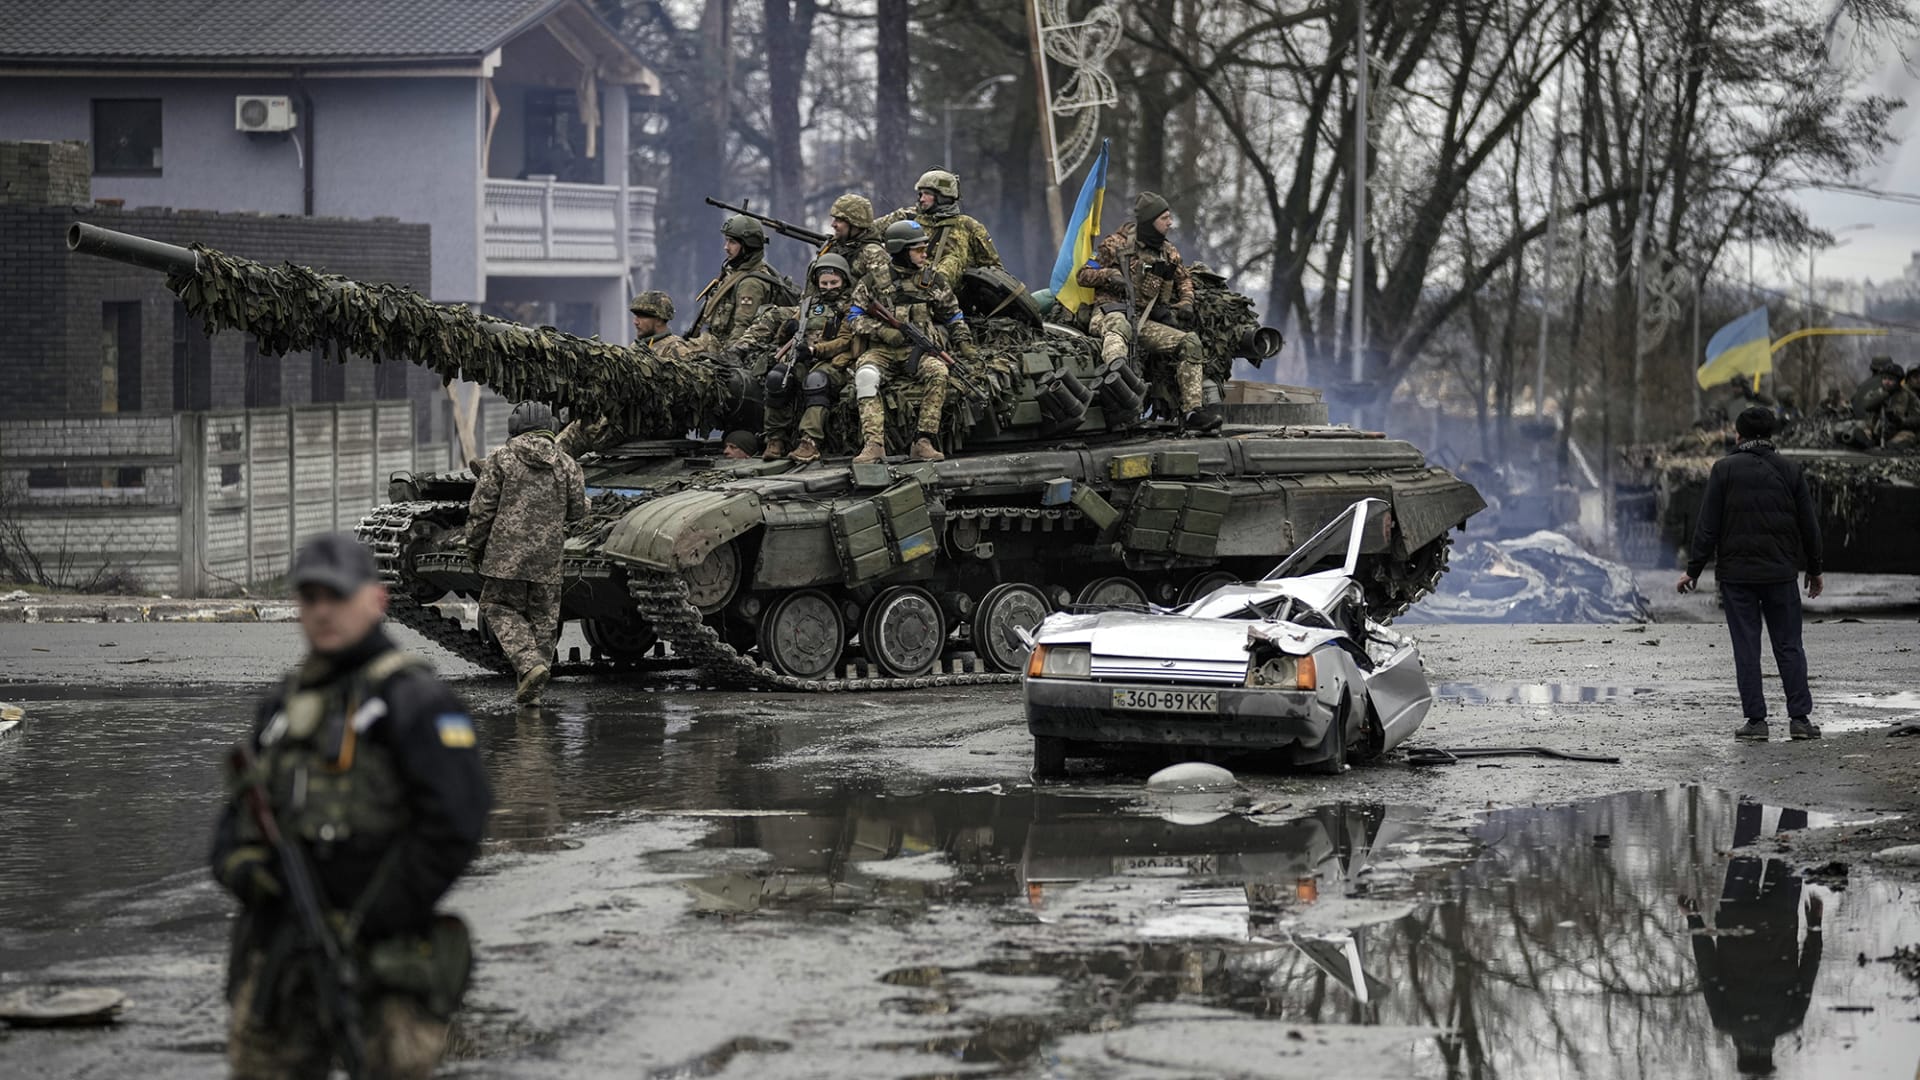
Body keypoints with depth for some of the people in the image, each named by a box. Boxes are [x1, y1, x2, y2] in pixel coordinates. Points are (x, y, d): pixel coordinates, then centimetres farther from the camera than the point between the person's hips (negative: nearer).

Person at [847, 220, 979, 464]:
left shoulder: (932, 281, 12)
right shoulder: (875, 279, 5)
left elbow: (953, 316, 22)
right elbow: (855, 315, 6)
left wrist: (964, 344, 11)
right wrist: (882, 331, -9)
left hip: (918, 351, 1)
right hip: (882, 351, -1)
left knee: (938, 372, -32)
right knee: (865, 375, -34)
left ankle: (923, 442, -30)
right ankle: (874, 444, -36)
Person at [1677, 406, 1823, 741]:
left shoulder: (1724, 469, -3)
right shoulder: (1789, 471, 4)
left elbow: (1707, 526, -6)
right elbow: (1808, 525, 7)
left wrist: (1693, 571, 0)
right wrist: (1813, 571, 18)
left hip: (1736, 574, -2)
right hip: (1780, 574, 2)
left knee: (1746, 648, 2)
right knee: (1788, 646, 7)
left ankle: (1756, 720, 0)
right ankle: (1800, 718, 3)